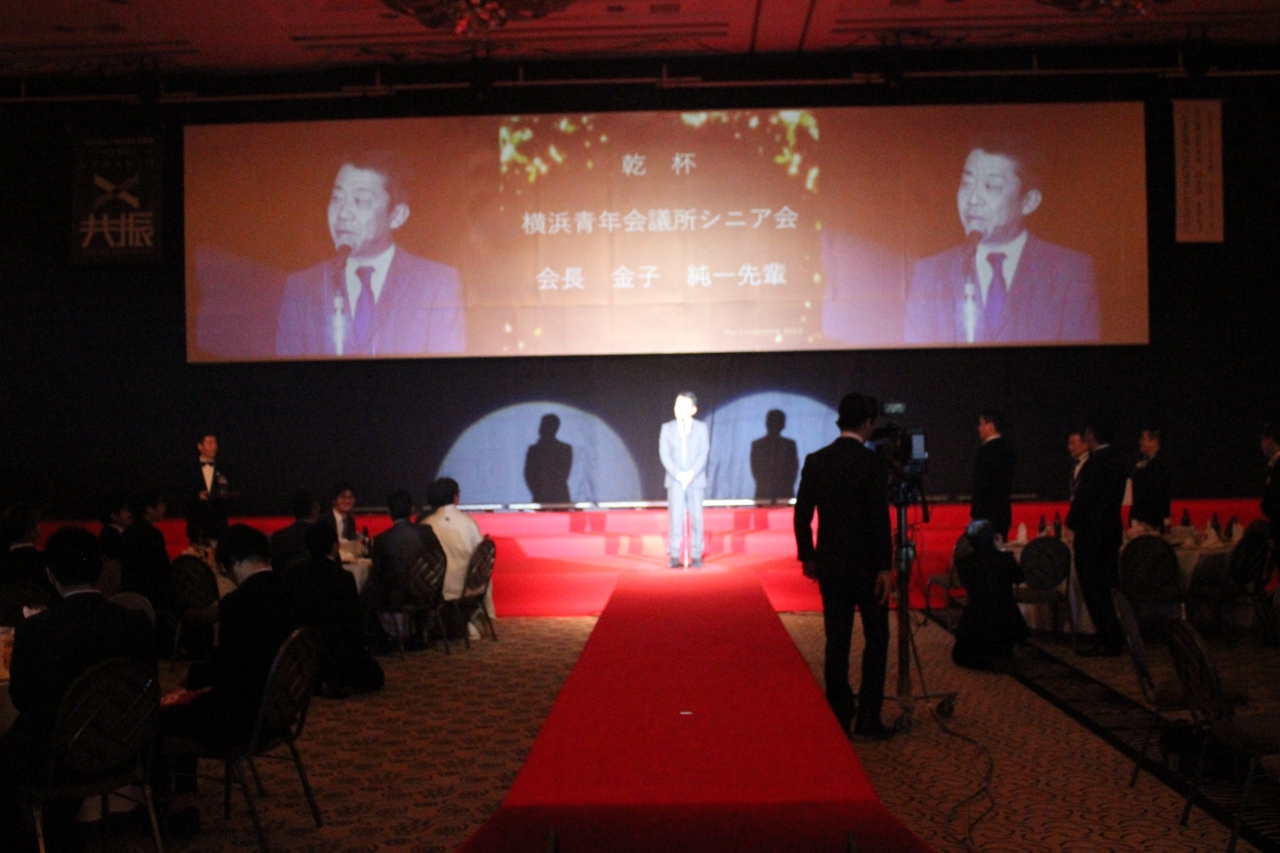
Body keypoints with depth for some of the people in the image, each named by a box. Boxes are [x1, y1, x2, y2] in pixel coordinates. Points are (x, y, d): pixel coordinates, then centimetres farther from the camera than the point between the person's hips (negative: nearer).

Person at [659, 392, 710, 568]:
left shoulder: (702, 428, 4)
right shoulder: (667, 428, 7)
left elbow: (704, 453, -3)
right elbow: (664, 454, -1)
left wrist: (691, 473, -17)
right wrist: (677, 474, -13)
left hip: (696, 480, 0)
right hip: (674, 481, 0)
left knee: (696, 517, 1)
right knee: (675, 517, -3)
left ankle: (696, 555, 5)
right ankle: (674, 556, 0)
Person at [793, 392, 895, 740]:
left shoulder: (815, 461, 2)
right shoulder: (873, 463, -11)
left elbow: (802, 514, 3)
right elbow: (879, 518, -15)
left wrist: (807, 555, 13)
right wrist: (885, 567, -12)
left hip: (830, 565, 4)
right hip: (866, 565, -4)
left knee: (837, 642, 9)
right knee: (876, 639, 8)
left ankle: (839, 717, 13)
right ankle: (867, 718, 6)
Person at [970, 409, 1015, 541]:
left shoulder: (987, 449, -15)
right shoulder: (1006, 447, 12)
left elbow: (981, 485, -18)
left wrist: (975, 514, -16)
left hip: (987, 514, -9)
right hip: (1003, 511, 9)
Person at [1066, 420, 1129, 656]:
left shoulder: (1096, 464, -18)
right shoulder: (1117, 459, 11)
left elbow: (1084, 497, -18)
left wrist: (1072, 523, -4)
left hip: (1092, 533, -9)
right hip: (1111, 530, 9)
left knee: (1094, 589, -3)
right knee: (1106, 587, 15)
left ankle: (1107, 641, -1)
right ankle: (1112, 638, 21)